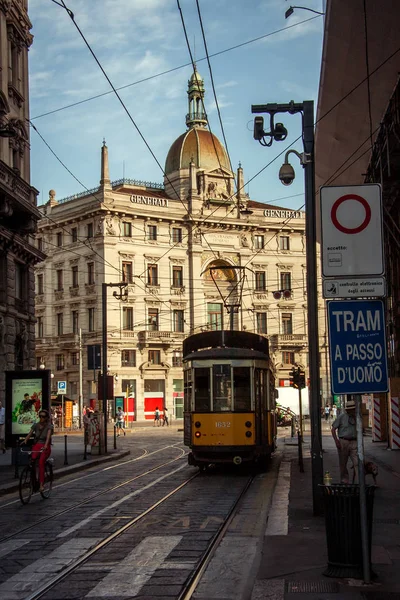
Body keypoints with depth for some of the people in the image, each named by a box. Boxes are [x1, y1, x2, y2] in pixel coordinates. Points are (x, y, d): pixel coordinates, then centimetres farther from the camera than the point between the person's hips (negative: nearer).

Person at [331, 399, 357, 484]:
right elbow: (333, 429, -1)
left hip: (354, 442, 2)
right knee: (343, 463, 6)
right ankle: (344, 481, 18)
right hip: (343, 442, -2)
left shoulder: (356, 417, 10)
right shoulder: (341, 417, -1)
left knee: (357, 462, -11)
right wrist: (336, 441, -8)